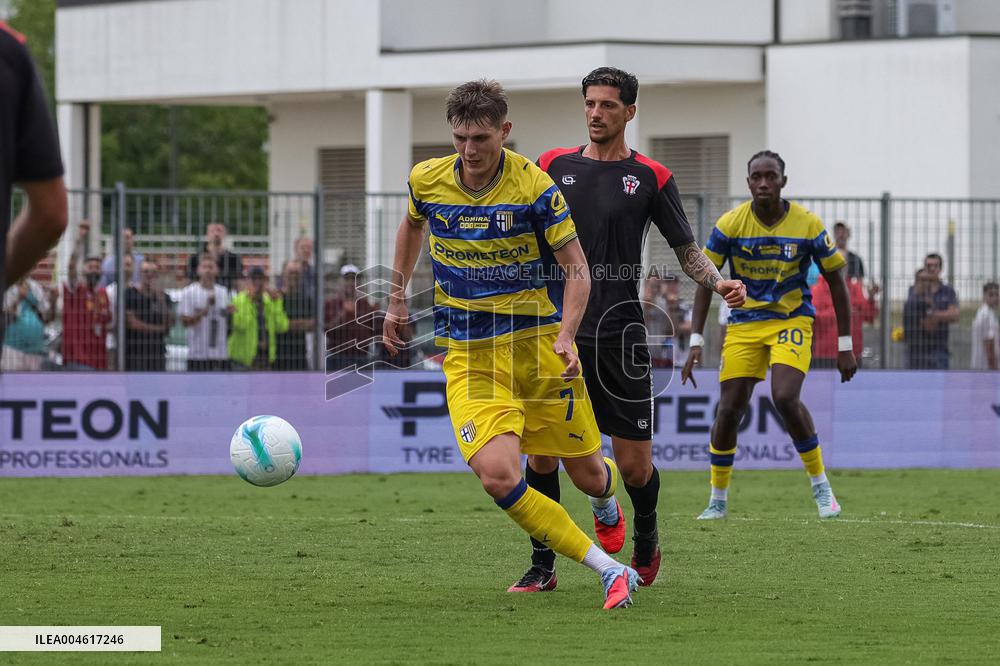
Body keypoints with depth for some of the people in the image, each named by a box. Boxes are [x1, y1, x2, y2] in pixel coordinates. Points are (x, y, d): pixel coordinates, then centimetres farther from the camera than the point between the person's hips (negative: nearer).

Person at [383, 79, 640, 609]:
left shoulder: (534, 187, -12)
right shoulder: (427, 181, -1)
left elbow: (577, 271, -6)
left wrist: (565, 337, -21)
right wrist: (397, 299, 23)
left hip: (537, 342, -1)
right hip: (468, 358, 1)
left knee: (588, 475, 9)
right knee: (498, 475, -22)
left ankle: (608, 506, 50)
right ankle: (609, 571, -16)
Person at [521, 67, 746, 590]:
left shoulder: (651, 178, 5)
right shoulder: (553, 166, 9)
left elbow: (687, 250, 8)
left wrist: (719, 282, -10)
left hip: (618, 331, -1)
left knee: (634, 465, -2)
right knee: (542, 450, -6)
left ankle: (645, 535, 29)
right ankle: (542, 565, 6)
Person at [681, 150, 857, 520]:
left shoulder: (808, 225, -10)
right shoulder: (730, 224, -9)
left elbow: (836, 281, -1)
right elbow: (706, 281, -2)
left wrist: (845, 345, -3)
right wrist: (696, 342, -9)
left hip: (792, 320, -2)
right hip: (744, 322, 2)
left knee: (785, 397, -24)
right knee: (729, 409, -4)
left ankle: (821, 486, -7)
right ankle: (718, 499, 14)